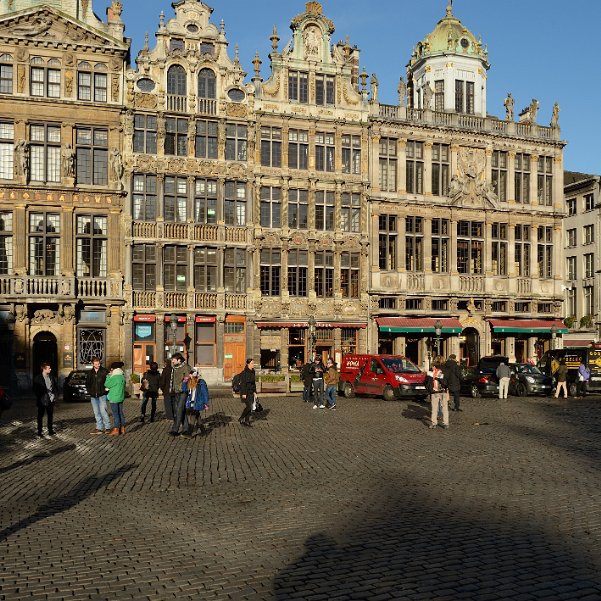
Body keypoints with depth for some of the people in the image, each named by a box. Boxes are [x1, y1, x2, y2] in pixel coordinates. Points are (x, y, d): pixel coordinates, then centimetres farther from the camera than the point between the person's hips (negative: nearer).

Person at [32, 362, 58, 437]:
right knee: (40, 416, 5)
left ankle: (50, 430, 20)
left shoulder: (51, 377, 7)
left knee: (50, 415, 10)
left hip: (51, 399, 4)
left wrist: (55, 395, 2)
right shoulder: (38, 378, -8)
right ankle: (39, 431, 13)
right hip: (42, 400, -4)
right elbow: (35, 390, -7)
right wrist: (39, 397, -11)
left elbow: (56, 387, 13)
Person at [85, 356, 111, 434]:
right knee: (96, 413, 8)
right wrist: (89, 391, 8)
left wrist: (106, 388, -10)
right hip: (93, 396, 5)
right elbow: (87, 383, 20)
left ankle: (107, 427, -4)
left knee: (103, 411, -12)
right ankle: (99, 428, 14)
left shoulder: (104, 371, -3)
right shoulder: (90, 373, 11)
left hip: (102, 395, -5)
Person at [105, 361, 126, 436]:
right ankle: (122, 428, 18)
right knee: (120, 413, 13)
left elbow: (107, 384, -11)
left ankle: (116, 430, 0)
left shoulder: (115, 377, -19)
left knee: (115, 414, -3)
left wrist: (108, 376, -2)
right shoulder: (122, 376, 8)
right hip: (121, 397, 8)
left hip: (114, 399, -8)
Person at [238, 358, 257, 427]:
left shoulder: (252, 372, 10)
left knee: (250, 407, 7)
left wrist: (255, 391, 13)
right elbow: (243, 383, -17)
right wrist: (243, 393, -20)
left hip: (251, 392, 8)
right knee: (248, 406, -12)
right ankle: (241, 419, 5)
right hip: (246, 392, -8)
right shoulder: (244, 372, -15)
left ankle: (246, 421, 15)